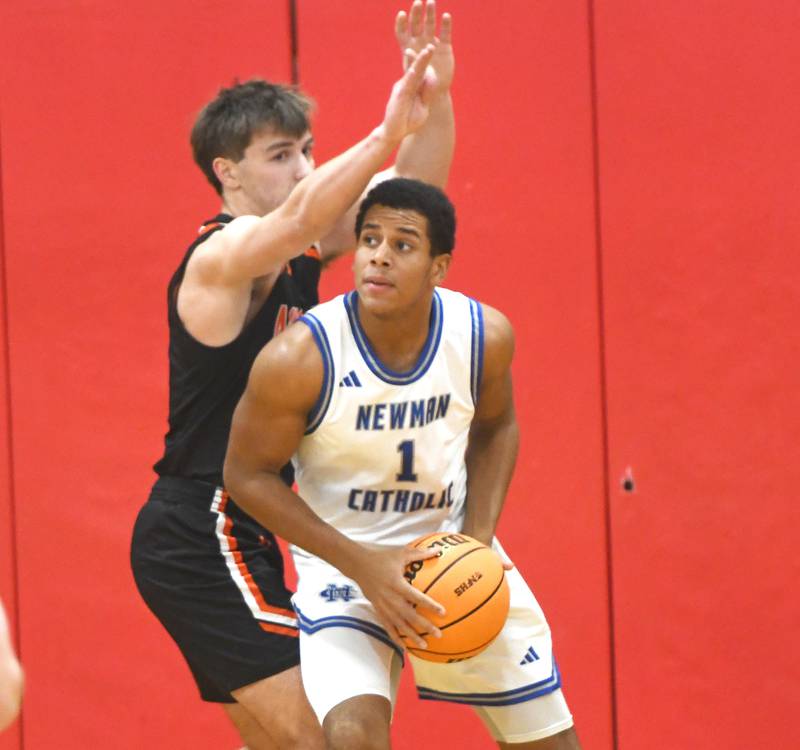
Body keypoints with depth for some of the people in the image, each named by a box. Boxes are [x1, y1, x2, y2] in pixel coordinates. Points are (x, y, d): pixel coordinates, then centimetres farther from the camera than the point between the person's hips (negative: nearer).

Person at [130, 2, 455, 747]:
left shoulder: (302, 249, 10)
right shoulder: (222, 254, -14)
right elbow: (300, 216, -36)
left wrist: (433, 99, -13)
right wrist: (387, 132, -48)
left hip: (229, 536, 10)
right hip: (198, 537, -10)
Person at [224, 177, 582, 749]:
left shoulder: (485, 335, -14)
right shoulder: (300, 358, -25)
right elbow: (248, 474, -13)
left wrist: (480, 540, -8)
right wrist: (362, 564, -21)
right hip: (343, 558, -4)